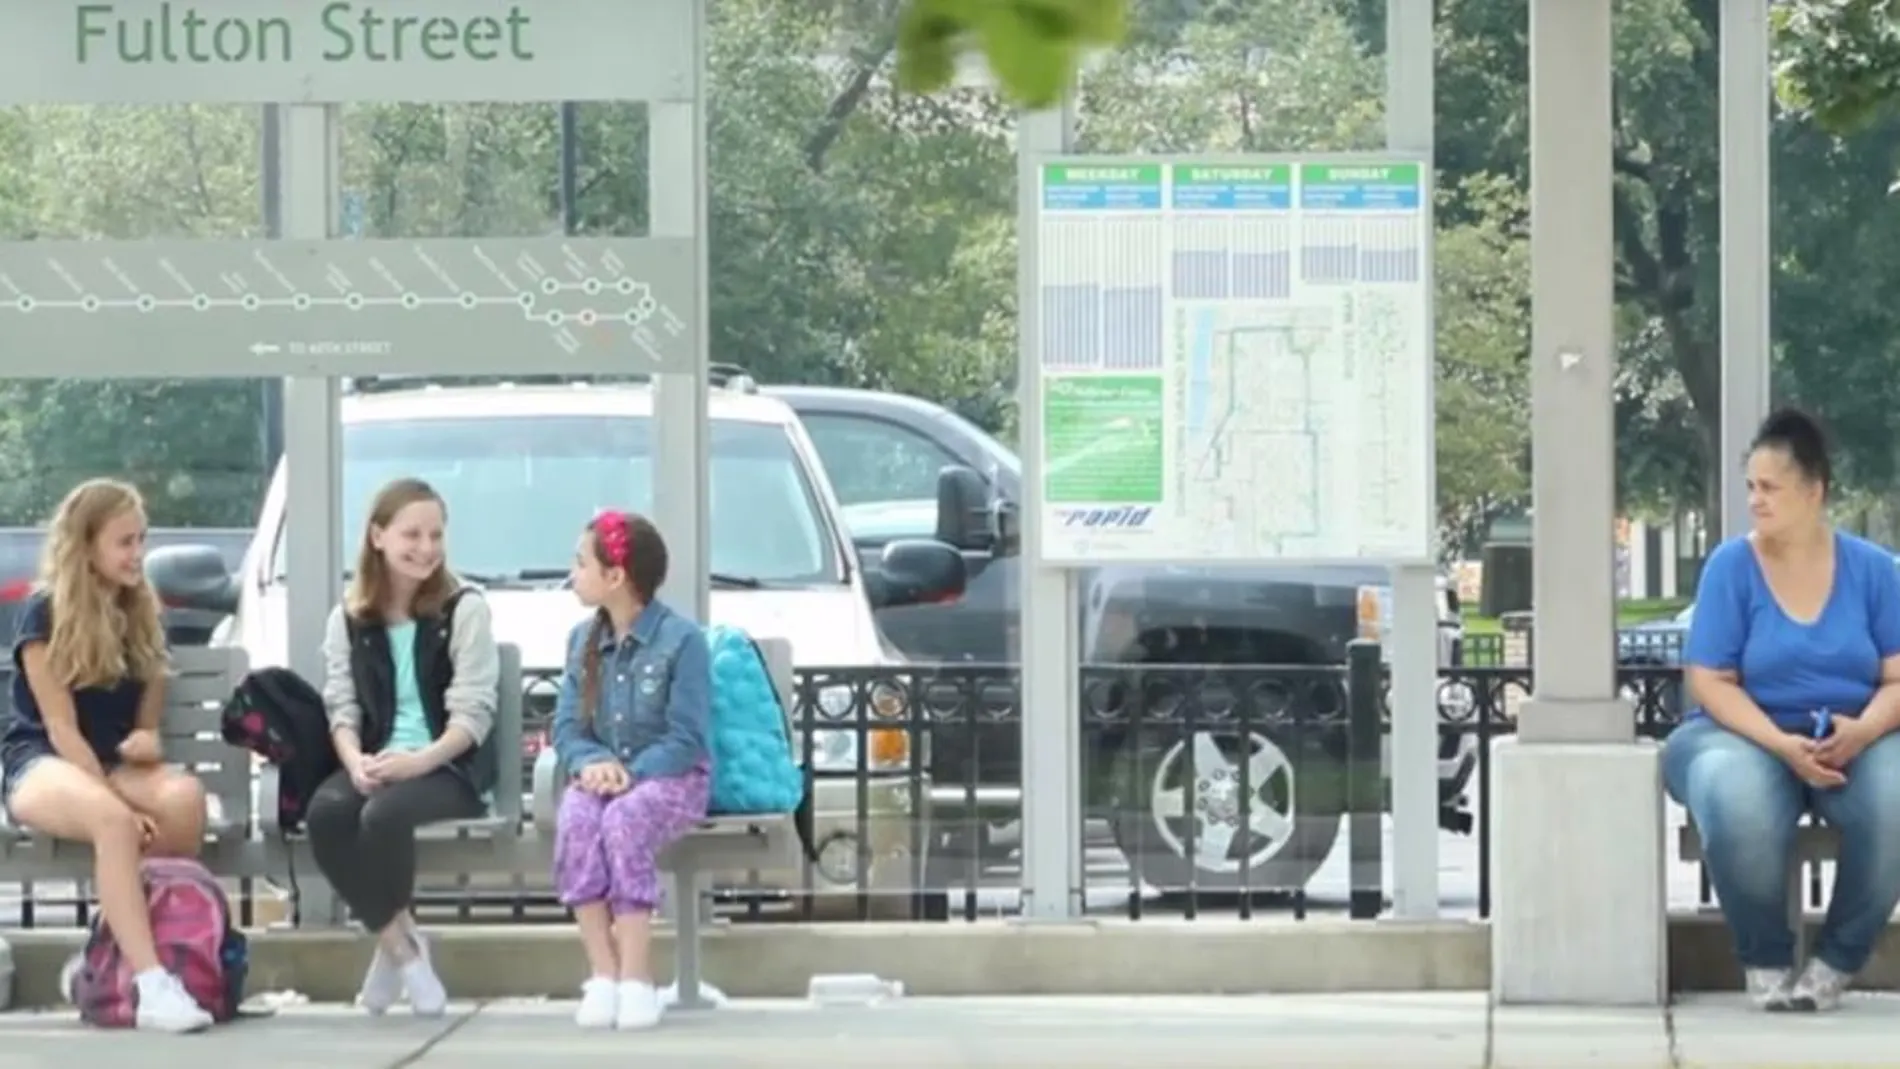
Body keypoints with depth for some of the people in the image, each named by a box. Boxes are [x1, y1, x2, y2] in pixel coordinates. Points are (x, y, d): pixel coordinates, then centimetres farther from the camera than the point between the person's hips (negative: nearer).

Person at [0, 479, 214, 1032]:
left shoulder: (142, 614, 11)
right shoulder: (45, 614, -7)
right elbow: (62, 728, -12)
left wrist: (147, 740, -10)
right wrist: (121, 803, -22)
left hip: (115, 766, 5)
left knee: (186, 795, -31)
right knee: (111, 820, -40)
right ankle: (153, 986, -48)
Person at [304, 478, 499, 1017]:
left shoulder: (464, 611, 2)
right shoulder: (348, 618, 13)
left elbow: (472, 713, -6)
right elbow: (342, 707, 6)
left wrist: (419, 761, -23)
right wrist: (356, 761, -16)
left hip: (449, 768, -3)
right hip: (375, 765, 3)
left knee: (383, 814, -35)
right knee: (325, 811, -30)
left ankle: (391, 944, -10)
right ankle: (402, 945, -18)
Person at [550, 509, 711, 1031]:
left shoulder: (681, 639, -8)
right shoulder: (582, 639, 10)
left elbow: (686, 740, -13)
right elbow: (567, 727, 6)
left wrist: (631, 773, -25)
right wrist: (592, 763, -16)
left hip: (671, 777, -4)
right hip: (603, 776, 4)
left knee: (624, 820, -36)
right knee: (575, 819, -30)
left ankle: (636, 979, -36)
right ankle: (603, 974, -34)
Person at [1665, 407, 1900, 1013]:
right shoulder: (1731, 566, -1)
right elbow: (1710, 682, -6)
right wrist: (1782, 745, -22)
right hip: (1751, 737, -1)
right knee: (1739, 805, -39)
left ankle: (1837, 962, -13)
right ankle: (1765, 960, -12)